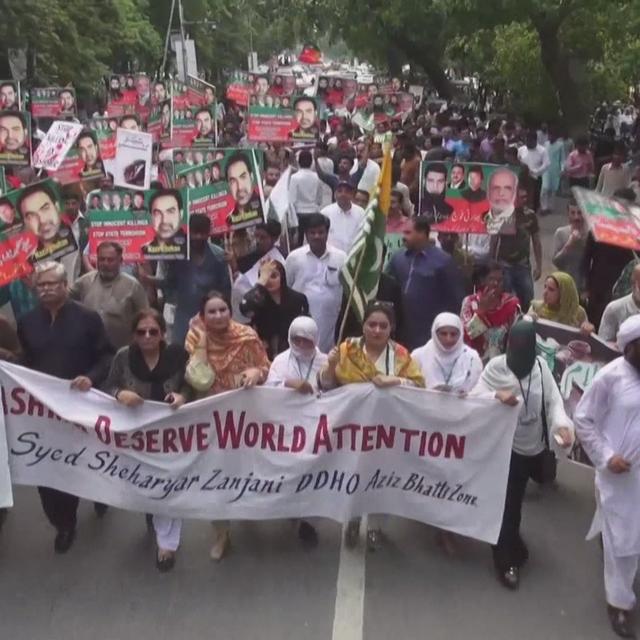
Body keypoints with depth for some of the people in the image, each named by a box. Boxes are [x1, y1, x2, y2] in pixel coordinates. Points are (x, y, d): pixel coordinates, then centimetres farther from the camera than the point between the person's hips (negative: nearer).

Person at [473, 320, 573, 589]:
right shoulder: (496, 366, -12)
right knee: (506, 503, 1)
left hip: (533, 446, 3)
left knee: (515, 500, 17)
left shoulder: (541, 366, -3)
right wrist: (497, 395, -33)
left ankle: (512, 548, 42)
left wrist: (562, 424, -23)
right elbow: (476, 396, -12)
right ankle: (506, 560, 16)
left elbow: (553, 399, -5)